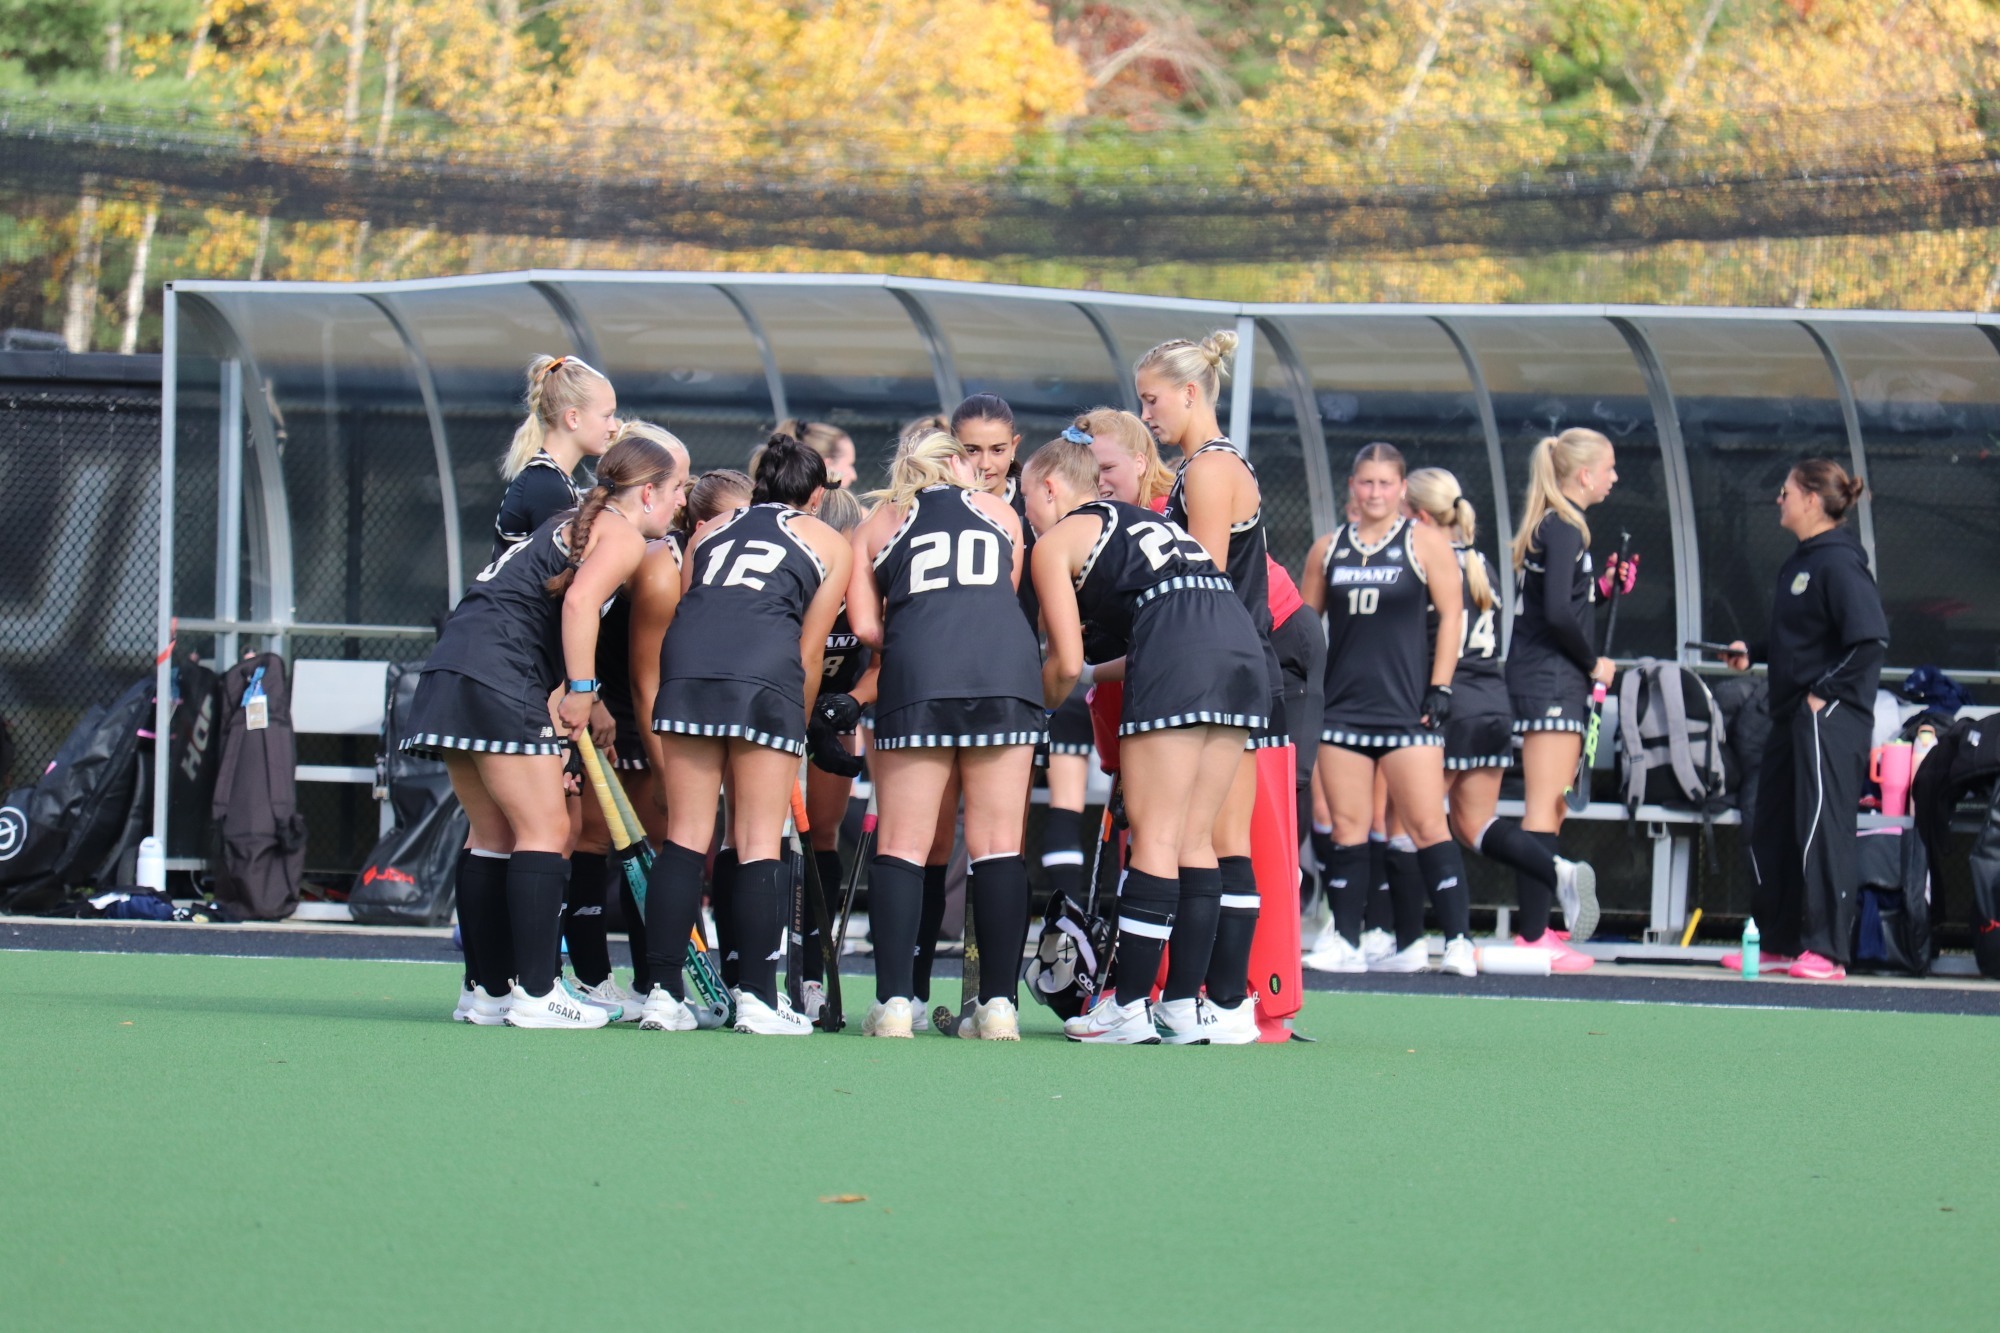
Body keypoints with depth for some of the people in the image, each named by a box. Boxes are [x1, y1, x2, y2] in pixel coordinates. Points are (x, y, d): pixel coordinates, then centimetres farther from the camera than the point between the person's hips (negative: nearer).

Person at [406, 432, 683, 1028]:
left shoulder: (571, 525, 27)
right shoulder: (623, 536, -1)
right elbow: (579, 603, -18)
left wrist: (561, 698, 18)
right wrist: (582, 689, -15)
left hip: (450, 669, 9)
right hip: (500, 679, -9)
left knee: (493, 836, 12)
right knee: (545, 831, -7)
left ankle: (492, 992, 14)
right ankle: (536, 995, -11)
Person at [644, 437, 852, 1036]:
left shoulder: (710, 529, 30)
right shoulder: (829, 543, 21)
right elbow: (809, 651, 15)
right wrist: (800, 731, 24)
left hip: (686, 666, 3)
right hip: (765, 672, -3)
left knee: (684, 836, 6)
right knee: (760, 844, 1)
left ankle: (664, 993, 2)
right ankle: (757, 998, -2)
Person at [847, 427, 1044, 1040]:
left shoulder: (877, 524, 22)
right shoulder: (999, 513, 25)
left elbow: (864, 626, 11)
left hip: (918, 671, -1)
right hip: (1008, 668, 1)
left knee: (901, 845, 1)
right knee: (998, 845, 3)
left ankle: (893, 1002, -9)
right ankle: (999, 1005, -2)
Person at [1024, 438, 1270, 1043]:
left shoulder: (1055, 543, 11)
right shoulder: (1142, 520, 33)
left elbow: (1067, 665, 5)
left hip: (1177, 657, -7)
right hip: (1242, 646, 7)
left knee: (1154, 834, -4)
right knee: (1194, 839, 10)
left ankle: (1128, 1005, -4)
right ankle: (1186, 1003, 10)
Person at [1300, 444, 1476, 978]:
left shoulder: (1425, 543, 2)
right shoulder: (1329, 549, 13)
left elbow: (1450, 614, -1)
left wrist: (1439, 689, -7)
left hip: (1407, 708, -4)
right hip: (1343, 707, 4)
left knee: (1425, 825, -10)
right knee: (1348, 828, 3)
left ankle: (1458, 939, -11)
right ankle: (1345, 944, 7)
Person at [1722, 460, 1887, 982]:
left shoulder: (1838, 563, -14)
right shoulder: (1798, 562, 15)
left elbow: (1871, 639, -22)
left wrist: (1826, 691, -19)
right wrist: (1752, 655, 15)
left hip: (1829, 719, -10)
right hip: (1792, 716, 10)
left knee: (1822, 829, -9)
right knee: (1771, 830, 12)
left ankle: (1826, 951, -6)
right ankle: (1781, 943, 20)